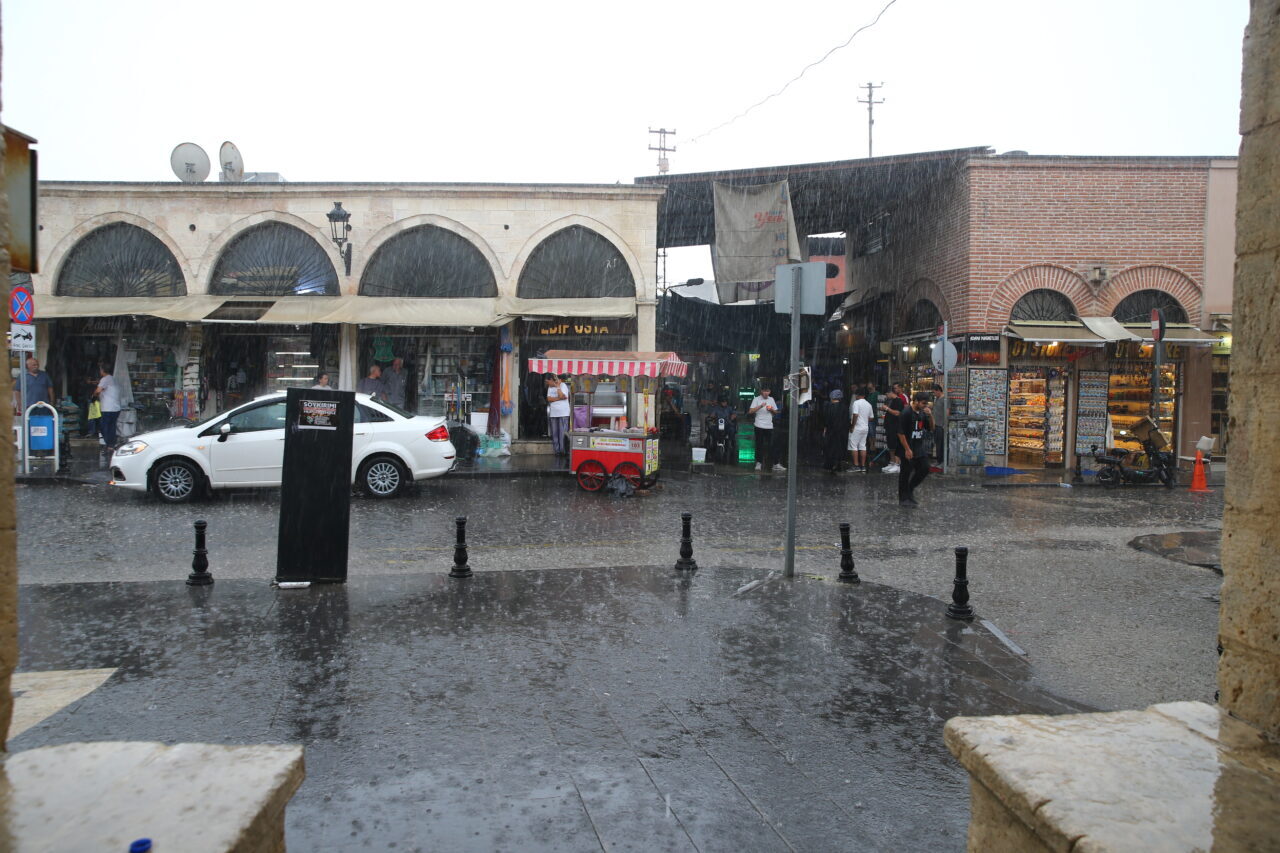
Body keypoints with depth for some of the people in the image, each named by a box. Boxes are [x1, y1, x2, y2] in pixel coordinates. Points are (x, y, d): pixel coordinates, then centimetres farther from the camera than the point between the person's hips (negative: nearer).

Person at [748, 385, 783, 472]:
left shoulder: (771, 399, 13)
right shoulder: (757, 399, 0)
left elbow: (775, 412, 18)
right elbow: (750, 411, -10)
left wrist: (772, 410, -4)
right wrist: (760, 406, -20)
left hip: (769, 426, 3)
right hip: (759, 426, -3)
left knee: (771, 445, 0)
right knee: (759, 445, 1)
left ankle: (776, 465, 0)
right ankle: (758, 463, 11)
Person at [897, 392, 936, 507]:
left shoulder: (923, 413, 7)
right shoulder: (907, 414, -15)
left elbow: (931, 428, 11)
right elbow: (901, 433, -17)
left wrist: (930, 415, -6)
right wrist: (907, 449, -18)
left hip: (920, 449, 7)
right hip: (908, 450, -7)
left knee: (924, 469, 6)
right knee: (905, 473, 1)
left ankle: (910, 488, 27)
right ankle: (903, 499, 10)